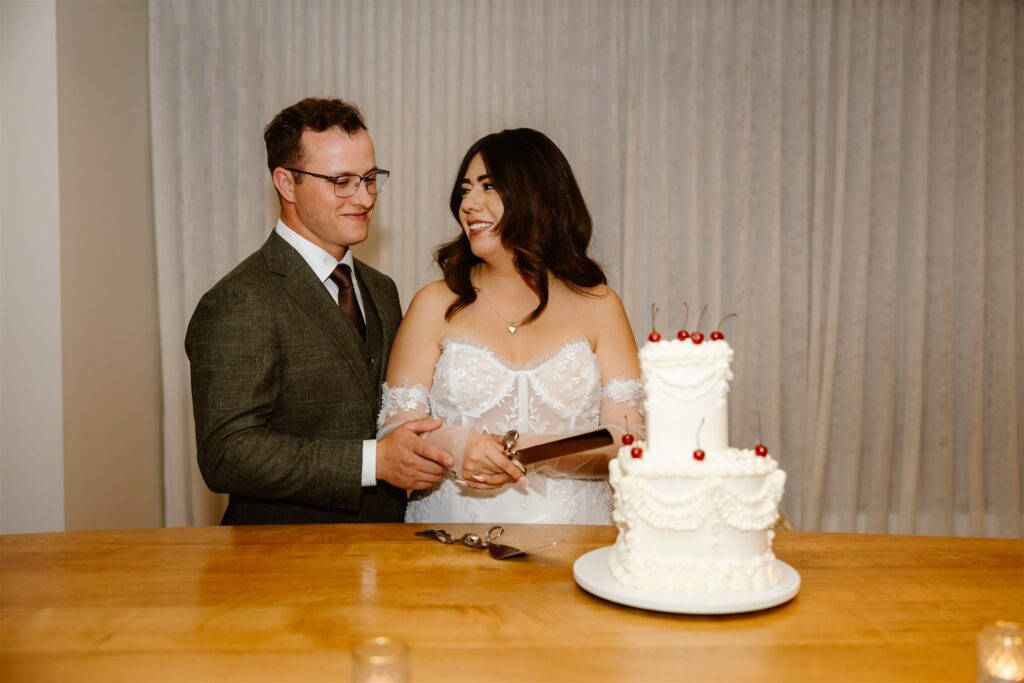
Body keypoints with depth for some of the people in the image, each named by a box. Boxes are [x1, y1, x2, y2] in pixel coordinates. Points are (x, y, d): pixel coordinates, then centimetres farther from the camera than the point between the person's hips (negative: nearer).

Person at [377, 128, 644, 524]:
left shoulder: (597, 306, 5)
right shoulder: (436, 305, 6)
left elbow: (630, 439, -1)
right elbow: (394, 432, 3)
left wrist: (533, 453, -16)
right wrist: (452, 445, -17)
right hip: (453, 532, 1)